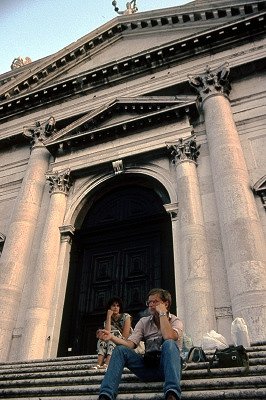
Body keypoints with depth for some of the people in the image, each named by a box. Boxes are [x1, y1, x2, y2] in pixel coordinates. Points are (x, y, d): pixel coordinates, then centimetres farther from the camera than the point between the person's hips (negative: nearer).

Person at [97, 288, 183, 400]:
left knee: (169, 344, -33)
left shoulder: (175, 321, 0)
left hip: (166, 367, -3)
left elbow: (169, 337, -25)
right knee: (120, 349, -17)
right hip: (148, 368, 4)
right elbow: (130, 344, -4)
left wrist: (162, 313, -13)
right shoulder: (144, 322, 11)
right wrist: (112, 337, -21)